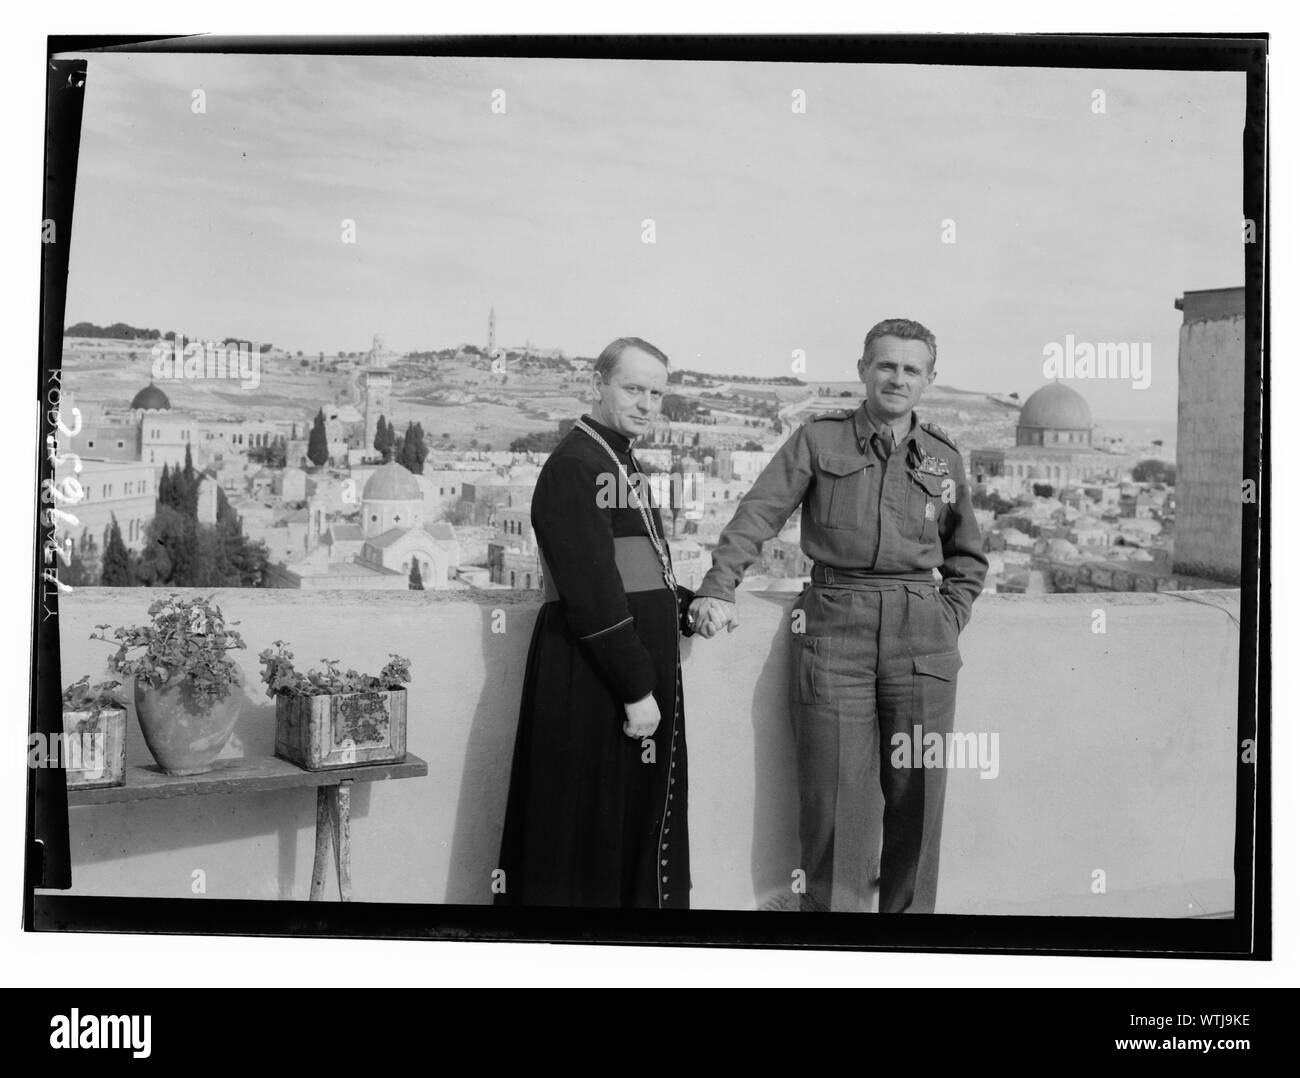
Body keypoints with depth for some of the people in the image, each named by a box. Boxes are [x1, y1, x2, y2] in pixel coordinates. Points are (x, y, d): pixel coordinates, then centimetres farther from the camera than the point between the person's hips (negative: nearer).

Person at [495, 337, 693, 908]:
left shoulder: (623, 464, 17)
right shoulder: (574, 466, -14)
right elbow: (591, 593, -20)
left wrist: (691, 603, 11)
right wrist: (636, 689, -20)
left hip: (639, 672, 10)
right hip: (591, 685, -10)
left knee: (642, 818, 17)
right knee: (586, 839, -1)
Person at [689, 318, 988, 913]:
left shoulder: (943, 457, 13)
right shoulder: (819, 439, 5)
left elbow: (969, 557, 23)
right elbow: (758, 512, -3)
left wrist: (948, 619, 8)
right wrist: (719, 587, -16)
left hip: (922, 640, 2)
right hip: (834, 630, -2)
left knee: (916, 795, 6)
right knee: (832, 797, -2)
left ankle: (909, 910, 19)